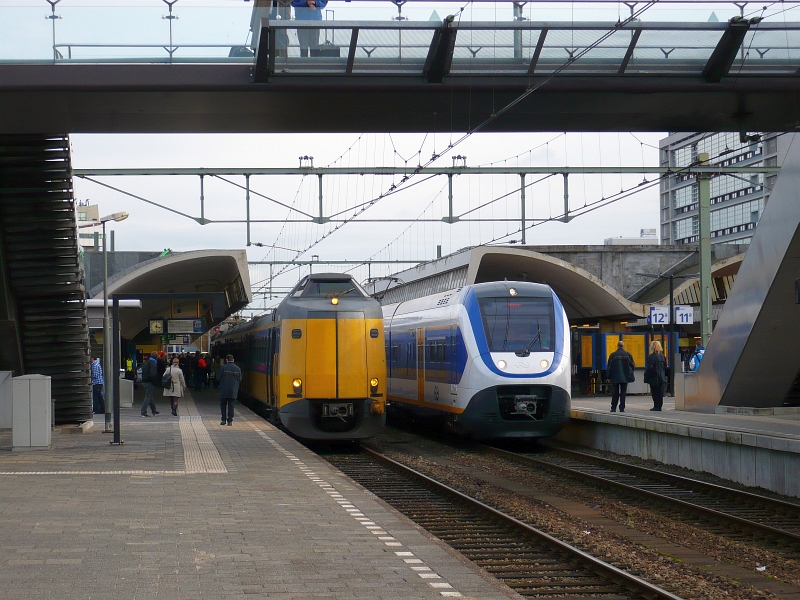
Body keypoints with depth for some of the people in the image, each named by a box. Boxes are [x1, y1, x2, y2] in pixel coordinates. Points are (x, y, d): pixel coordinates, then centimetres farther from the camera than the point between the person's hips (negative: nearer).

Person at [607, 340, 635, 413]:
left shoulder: (612, 355, -4)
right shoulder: (628, 354, -2)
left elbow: (609, 367, -1)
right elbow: (632, 365, 2)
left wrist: (609, 377, 8)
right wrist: (630, 374, 15)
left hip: (615, 377, 0)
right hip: (625, 377, 0)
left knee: (615, 393, 7)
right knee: (623, 393, 4)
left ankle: (613, 408, 6)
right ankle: (622, 408, 0)